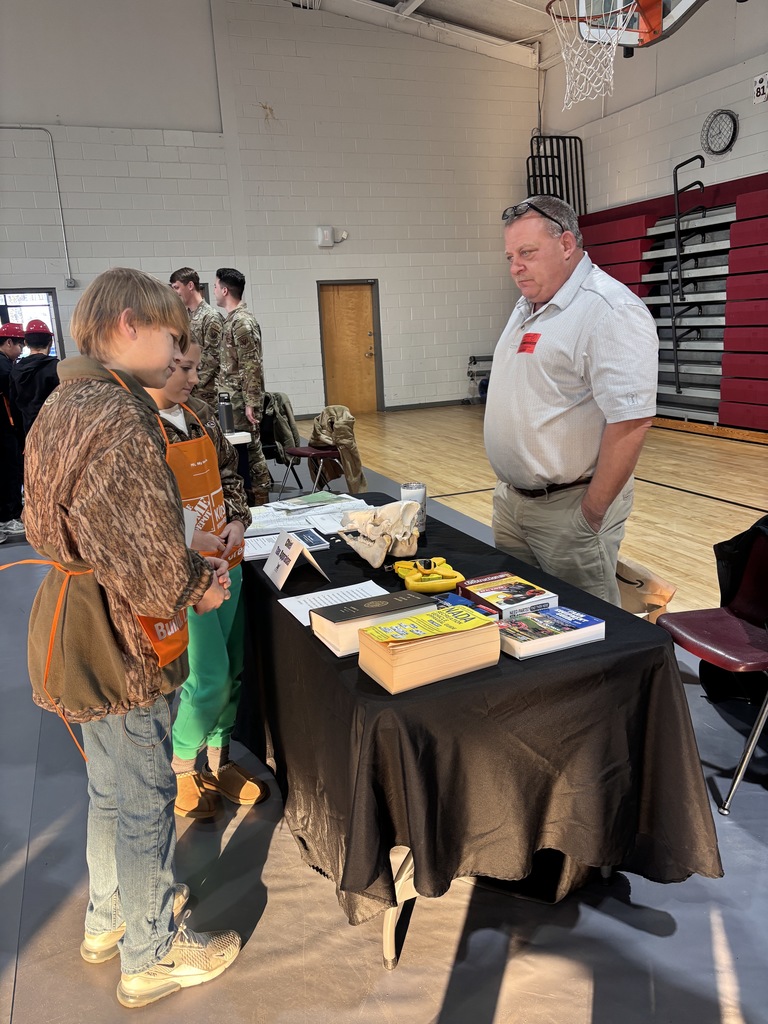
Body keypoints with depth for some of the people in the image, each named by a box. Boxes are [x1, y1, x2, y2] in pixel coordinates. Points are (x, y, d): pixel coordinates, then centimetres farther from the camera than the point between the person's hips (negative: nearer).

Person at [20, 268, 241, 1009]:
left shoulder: (66, 404, 7)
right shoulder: (118, 417, -25)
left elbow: (42, 524, 13)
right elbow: (151, 559, -29)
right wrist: (200, 586, -8)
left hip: (80, 622, 10)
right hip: (119, 640, -10)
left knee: (111, 786, 26)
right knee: (143, 799, 9)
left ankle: (109, 918, 47)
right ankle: (152, 956, 32)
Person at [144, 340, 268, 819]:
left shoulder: (200, 414, 8)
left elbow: (230, 473, 17)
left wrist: (238, 520, 1)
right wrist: (184, 538, -20)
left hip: (225, 561, 7)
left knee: (233, 670, 14)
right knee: (209, 679, -2)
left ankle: (219, 758, 36)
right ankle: (181, 764, 26)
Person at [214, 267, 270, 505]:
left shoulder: (242, 321, -16)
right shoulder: (233, 318, 14)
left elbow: (253, 366, -20)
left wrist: (251, 403, -22)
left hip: (242, 400, -9)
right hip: (233, 398, 9)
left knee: (249, 448, -3)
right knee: (248, 449, 12)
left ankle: (259, 499, 5)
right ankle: (252, 496, 19)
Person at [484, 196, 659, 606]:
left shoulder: (610, 311, -17)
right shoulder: (527, 306, 13)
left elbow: (631, 422, -24)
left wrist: (591, 516, -20)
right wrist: (509, 487, 17)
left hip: (568, 507, -9)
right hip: (511, 499, 9)